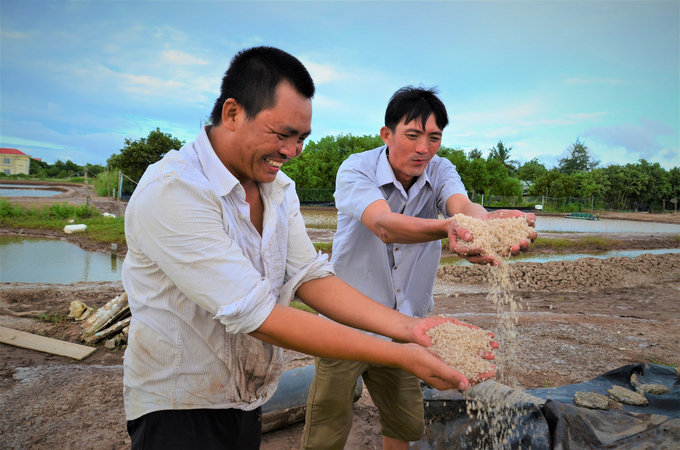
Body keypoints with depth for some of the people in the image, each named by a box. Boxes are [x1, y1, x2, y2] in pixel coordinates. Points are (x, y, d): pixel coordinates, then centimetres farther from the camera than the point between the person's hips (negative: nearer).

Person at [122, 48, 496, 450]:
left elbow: (310, 277, -6)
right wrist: (401, 358, -29)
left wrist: (407, 327, -19)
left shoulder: (279, 189, 2)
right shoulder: (170, 191, -25)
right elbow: (257, 316, -30)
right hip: (178, 412, -6)